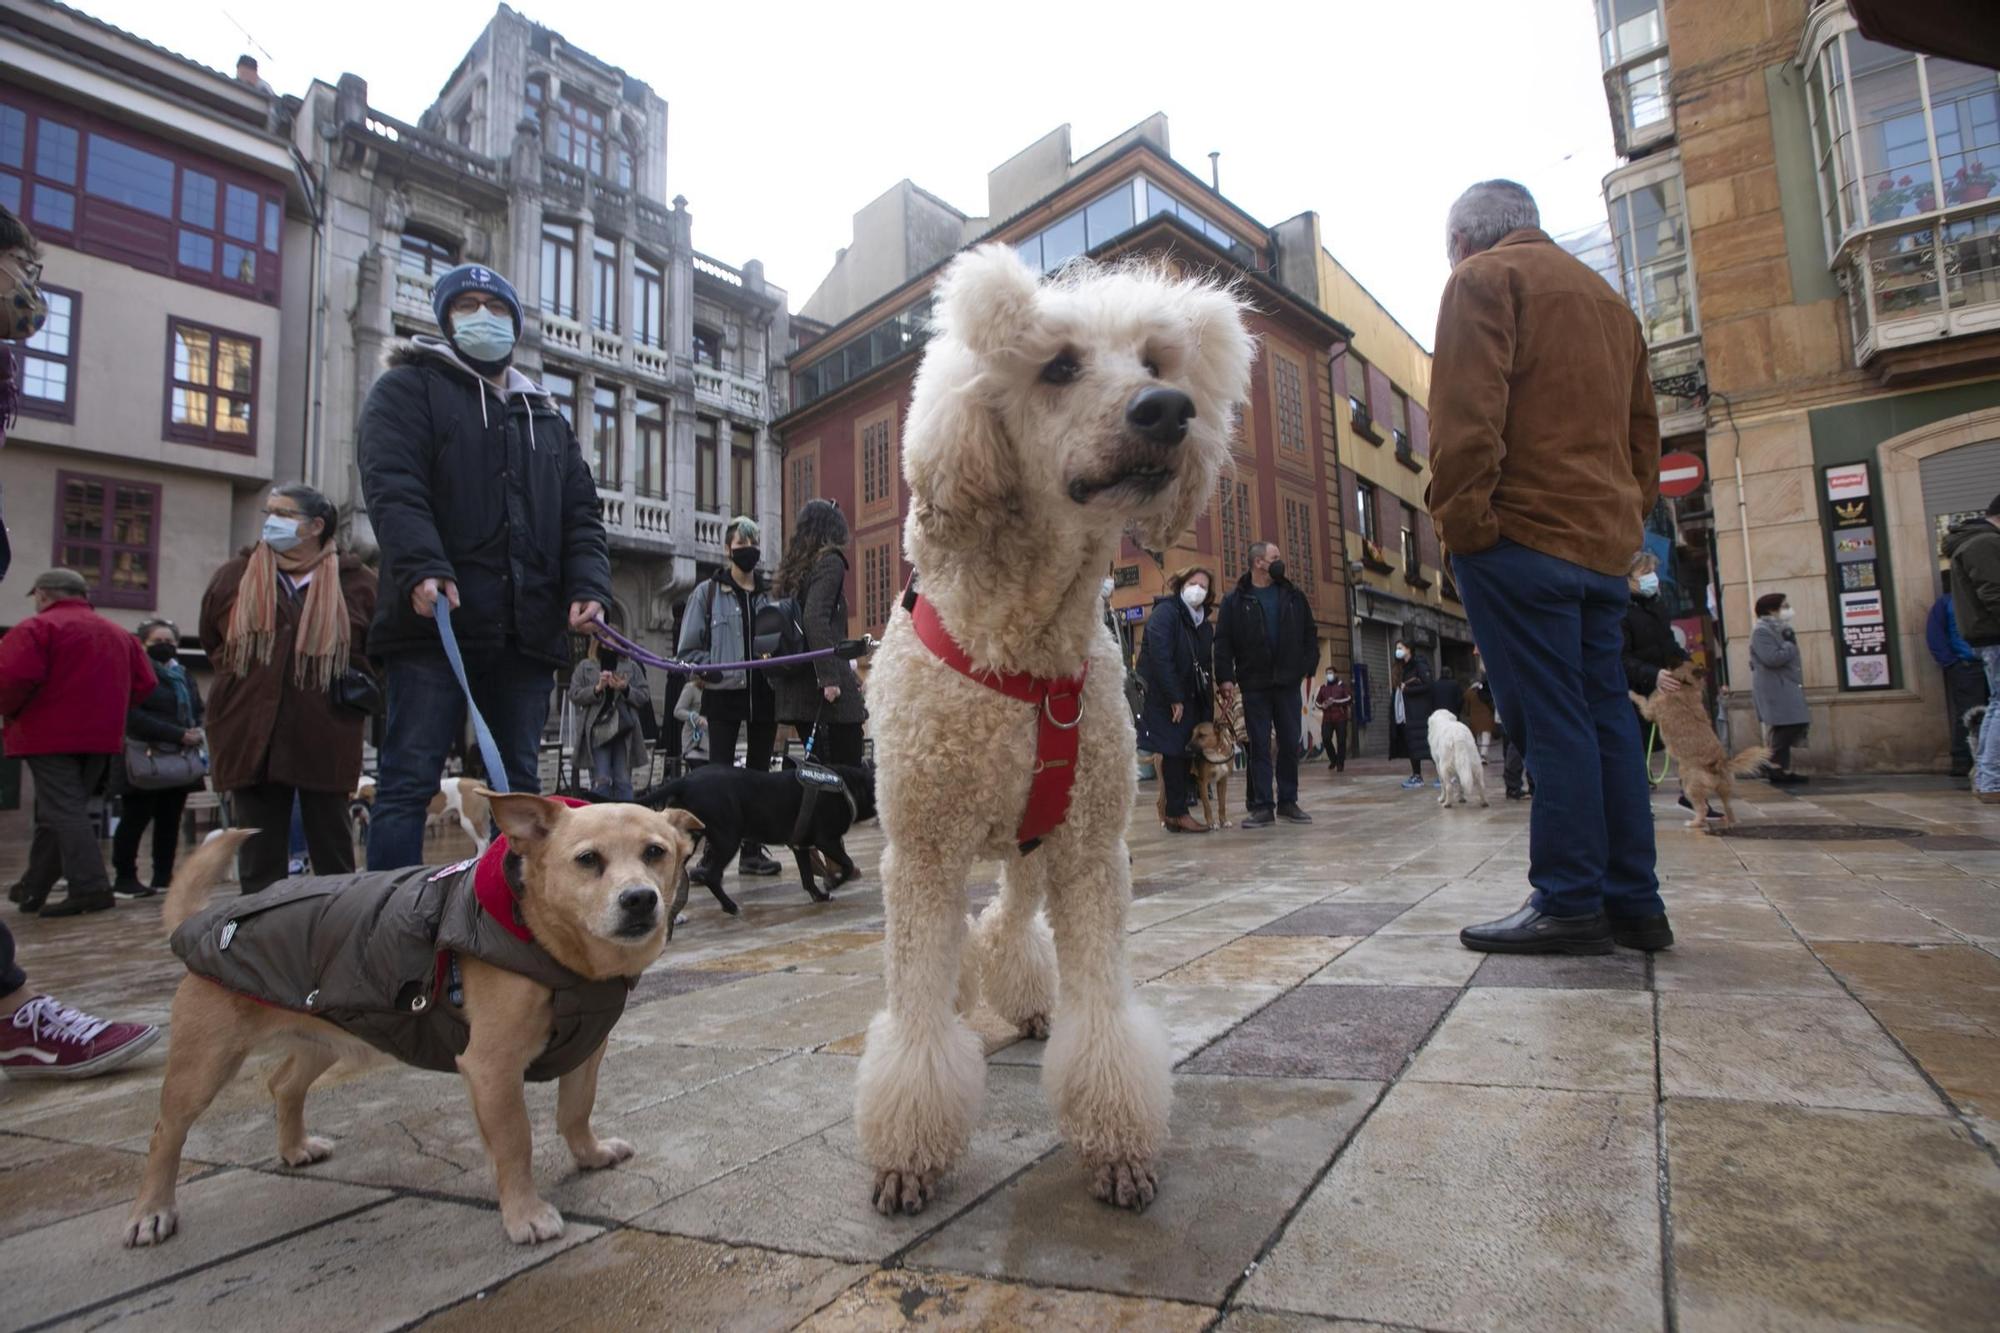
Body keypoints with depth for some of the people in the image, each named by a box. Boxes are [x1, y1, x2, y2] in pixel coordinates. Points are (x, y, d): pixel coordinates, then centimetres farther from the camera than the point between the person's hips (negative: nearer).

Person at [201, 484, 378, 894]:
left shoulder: (356, 583, 1)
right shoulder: (233, 577, 8)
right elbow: (211, 642, 22)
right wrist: (246, 680, 14)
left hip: (326, 741, -2)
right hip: (251, 739, 2)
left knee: (334, 859, 7)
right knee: (260, 860, 7)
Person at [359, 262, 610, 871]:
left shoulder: (546, 416, 24)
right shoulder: (409, 388, 9)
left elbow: (580, 512, 16)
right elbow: (392, 486, -8)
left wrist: (587, 586, -2)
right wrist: (422, 570, -24)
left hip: (529, 631, 5)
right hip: (436, 623, -4)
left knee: (518, 785, 8)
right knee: (410, 780, -4)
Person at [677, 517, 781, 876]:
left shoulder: (770, 593, 13)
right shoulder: (708, 592, 3)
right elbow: (689, 650, 0)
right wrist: (714, 672, -15)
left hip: (763, 694, 4)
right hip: (724, 696, -4)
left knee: (759, 772, 9)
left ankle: (752, 850, 17)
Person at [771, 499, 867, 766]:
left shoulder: (791, 569, 19)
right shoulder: (830, 561, -3)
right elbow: (815, 619, -17)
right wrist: (829, 677, -20)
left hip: (795, 688, 8)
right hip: (830, 689, -8)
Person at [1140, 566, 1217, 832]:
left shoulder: (1203, 623, 14)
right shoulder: (1165, 613, -10)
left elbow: (1205, 666, 13)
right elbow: (1160, 657, -19)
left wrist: (1208, 705, 3)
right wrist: (1174, 698, -20)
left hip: (1191, 699, 7)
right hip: (1166, 698, -7)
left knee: (1183, 754, 6)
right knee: (1174, 753, -5)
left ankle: (1176, 812, 12)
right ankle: (1178, 814, 1)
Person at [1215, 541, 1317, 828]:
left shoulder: (1293, 596, 9)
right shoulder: (1235, 600, 1)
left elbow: (1310, 635, 11)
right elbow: (1223, 642, -3)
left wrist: (1308, 668, 1)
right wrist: (1225, 678, -11)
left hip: (1288, 683, 3)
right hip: (1254, 685, -2)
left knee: (1290, 744, 6)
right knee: (1259, 746, 2)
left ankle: (1288, 802, 16)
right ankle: (1261, 806, 6)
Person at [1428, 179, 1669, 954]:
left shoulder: (1484, 277, 3)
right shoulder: (1608, 300, 27)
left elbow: (1467, 411, -13)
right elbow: (1642, 431, 24)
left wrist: (1461, 518, -14)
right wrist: (1628, 519, 23)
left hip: (1523, 535, -8)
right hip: (1603, 541, 8)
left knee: (1549, 719, -8)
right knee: (1605, 715, 8)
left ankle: (1569, 905, -5)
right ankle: (1633, 904, 12)